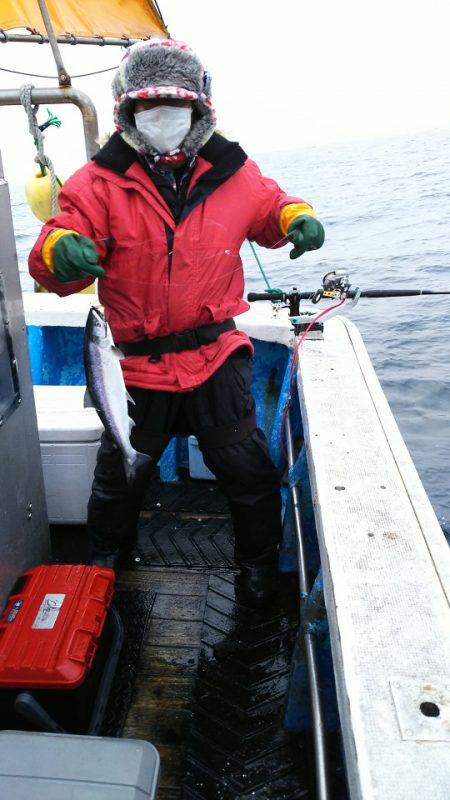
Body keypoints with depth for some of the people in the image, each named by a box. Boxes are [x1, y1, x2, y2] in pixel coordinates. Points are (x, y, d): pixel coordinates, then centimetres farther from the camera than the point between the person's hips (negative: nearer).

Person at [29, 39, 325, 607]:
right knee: (118, 477, 15)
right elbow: (52, 266, -10)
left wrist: (298, 218, -4)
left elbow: (270, 209, 20)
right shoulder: (100, 182, -5)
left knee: (248, 473, 10)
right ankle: (105, 561, 46)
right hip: (137, 364, 0)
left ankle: (258, 562, 40)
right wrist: (61, 251, -35)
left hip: (217, 358, 1)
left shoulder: (232, 173, 1)